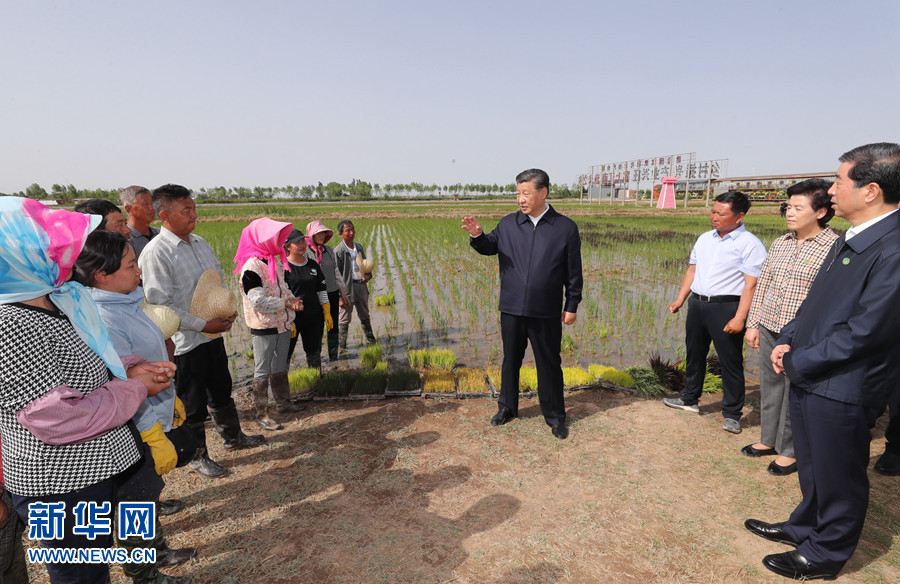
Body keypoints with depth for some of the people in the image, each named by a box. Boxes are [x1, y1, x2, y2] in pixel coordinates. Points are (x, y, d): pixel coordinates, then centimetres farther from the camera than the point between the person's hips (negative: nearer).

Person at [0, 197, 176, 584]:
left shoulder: (58, 299, 0)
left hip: (104, 460, 8)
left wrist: (131, 368, -1)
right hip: (62, 487, -8)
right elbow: (60, 420, -28)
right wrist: (135, 388, -16)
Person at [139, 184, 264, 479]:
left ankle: (232, 436, 43)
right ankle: (198, 456, 29)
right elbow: (160, 305, -21)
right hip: (185, 342, -7)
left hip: (214, 333, 7)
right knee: (192, 402, 10)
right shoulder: (155, 253, -19)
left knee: (221, 389, 23)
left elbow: (220, 277, 15)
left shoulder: (200, 242, 6)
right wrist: (203, 324, -20)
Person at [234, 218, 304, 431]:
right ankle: (262, 415, 13)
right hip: (263, 328, -8)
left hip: (282, 324, 8)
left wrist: (292, 300, -2)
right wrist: (286, 303, -19)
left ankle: (284, 402, 36)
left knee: (280, 367, 21)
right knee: (262, 372, 2)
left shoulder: (276, 261, 8)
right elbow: (258, 302, -25)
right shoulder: (251, 266, -20)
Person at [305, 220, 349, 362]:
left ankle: (333, 357, 24)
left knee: (333, 327, 11)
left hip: (332, 293, 5)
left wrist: (342, 291, 15)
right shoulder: (306, 252, -9)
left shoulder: (329, 250, 8)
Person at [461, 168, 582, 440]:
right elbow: (490, 247, 14)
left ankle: (555, 417, 28)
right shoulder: (508, 224, 2)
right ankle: (507, 407, 36)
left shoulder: (566, 227, -3)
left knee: (549, 365, 10)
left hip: (546, 313, -2)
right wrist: (477, 235, -9)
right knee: (511, 360, 16)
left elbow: (574, 272, 0)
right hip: (512, 309, 2)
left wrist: (571, 306, 0)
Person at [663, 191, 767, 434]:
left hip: (726, 307, -7)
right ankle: (689, 399, 35)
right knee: (694, 354, 18)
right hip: (697, 303, 7)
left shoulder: (750, 245, -9)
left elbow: (751, 285, -15)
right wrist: (680, 299, 10)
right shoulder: (704, 239, 12)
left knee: (730, 361, 2)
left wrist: (739, 318, -21)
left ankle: (732, 414, 16)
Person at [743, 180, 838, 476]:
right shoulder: (779, 243, 8)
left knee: (795, 394, 7)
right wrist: (753, 324, 12)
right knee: (769, 385, 17)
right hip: (769, 329, 6)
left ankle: (790, 451, 25)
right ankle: (768, 439, 35)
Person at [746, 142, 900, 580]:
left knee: (837, 477, 12)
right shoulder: (850, 239, 9)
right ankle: (806, 528, 45)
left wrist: (798, 362, -14)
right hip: (807, 378, 9)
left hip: (842, 389, -9)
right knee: (812, 470, 25)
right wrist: (787, 340, 2)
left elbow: (864, 331, -24)